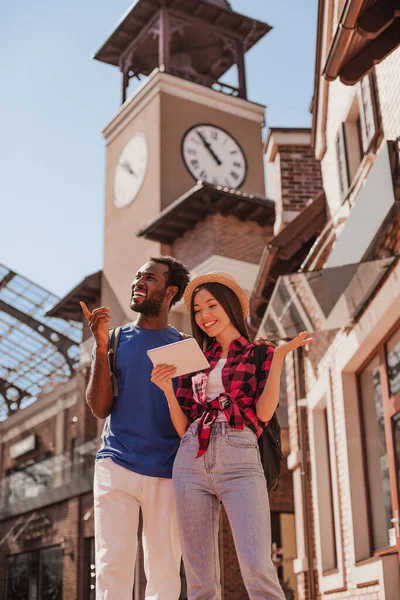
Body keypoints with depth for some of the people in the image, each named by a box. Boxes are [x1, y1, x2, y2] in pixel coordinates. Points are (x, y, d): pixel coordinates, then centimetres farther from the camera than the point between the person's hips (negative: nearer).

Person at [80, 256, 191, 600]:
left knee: (165, 571, 1)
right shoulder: (116, 339, 10)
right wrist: (101, 346, -8)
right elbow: (100, 408, 1)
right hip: (116, 466, 0)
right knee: (113, 564, -6)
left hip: (168, 473, 0)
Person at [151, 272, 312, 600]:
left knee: (257, 567, -19)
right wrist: (167, 389, 1)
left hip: (240, 461, -3)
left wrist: (279, 357, -8)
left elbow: (264, 412, -2)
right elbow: (182, 427, 16)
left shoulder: (260, 353, 12)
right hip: (191, 462, 4)